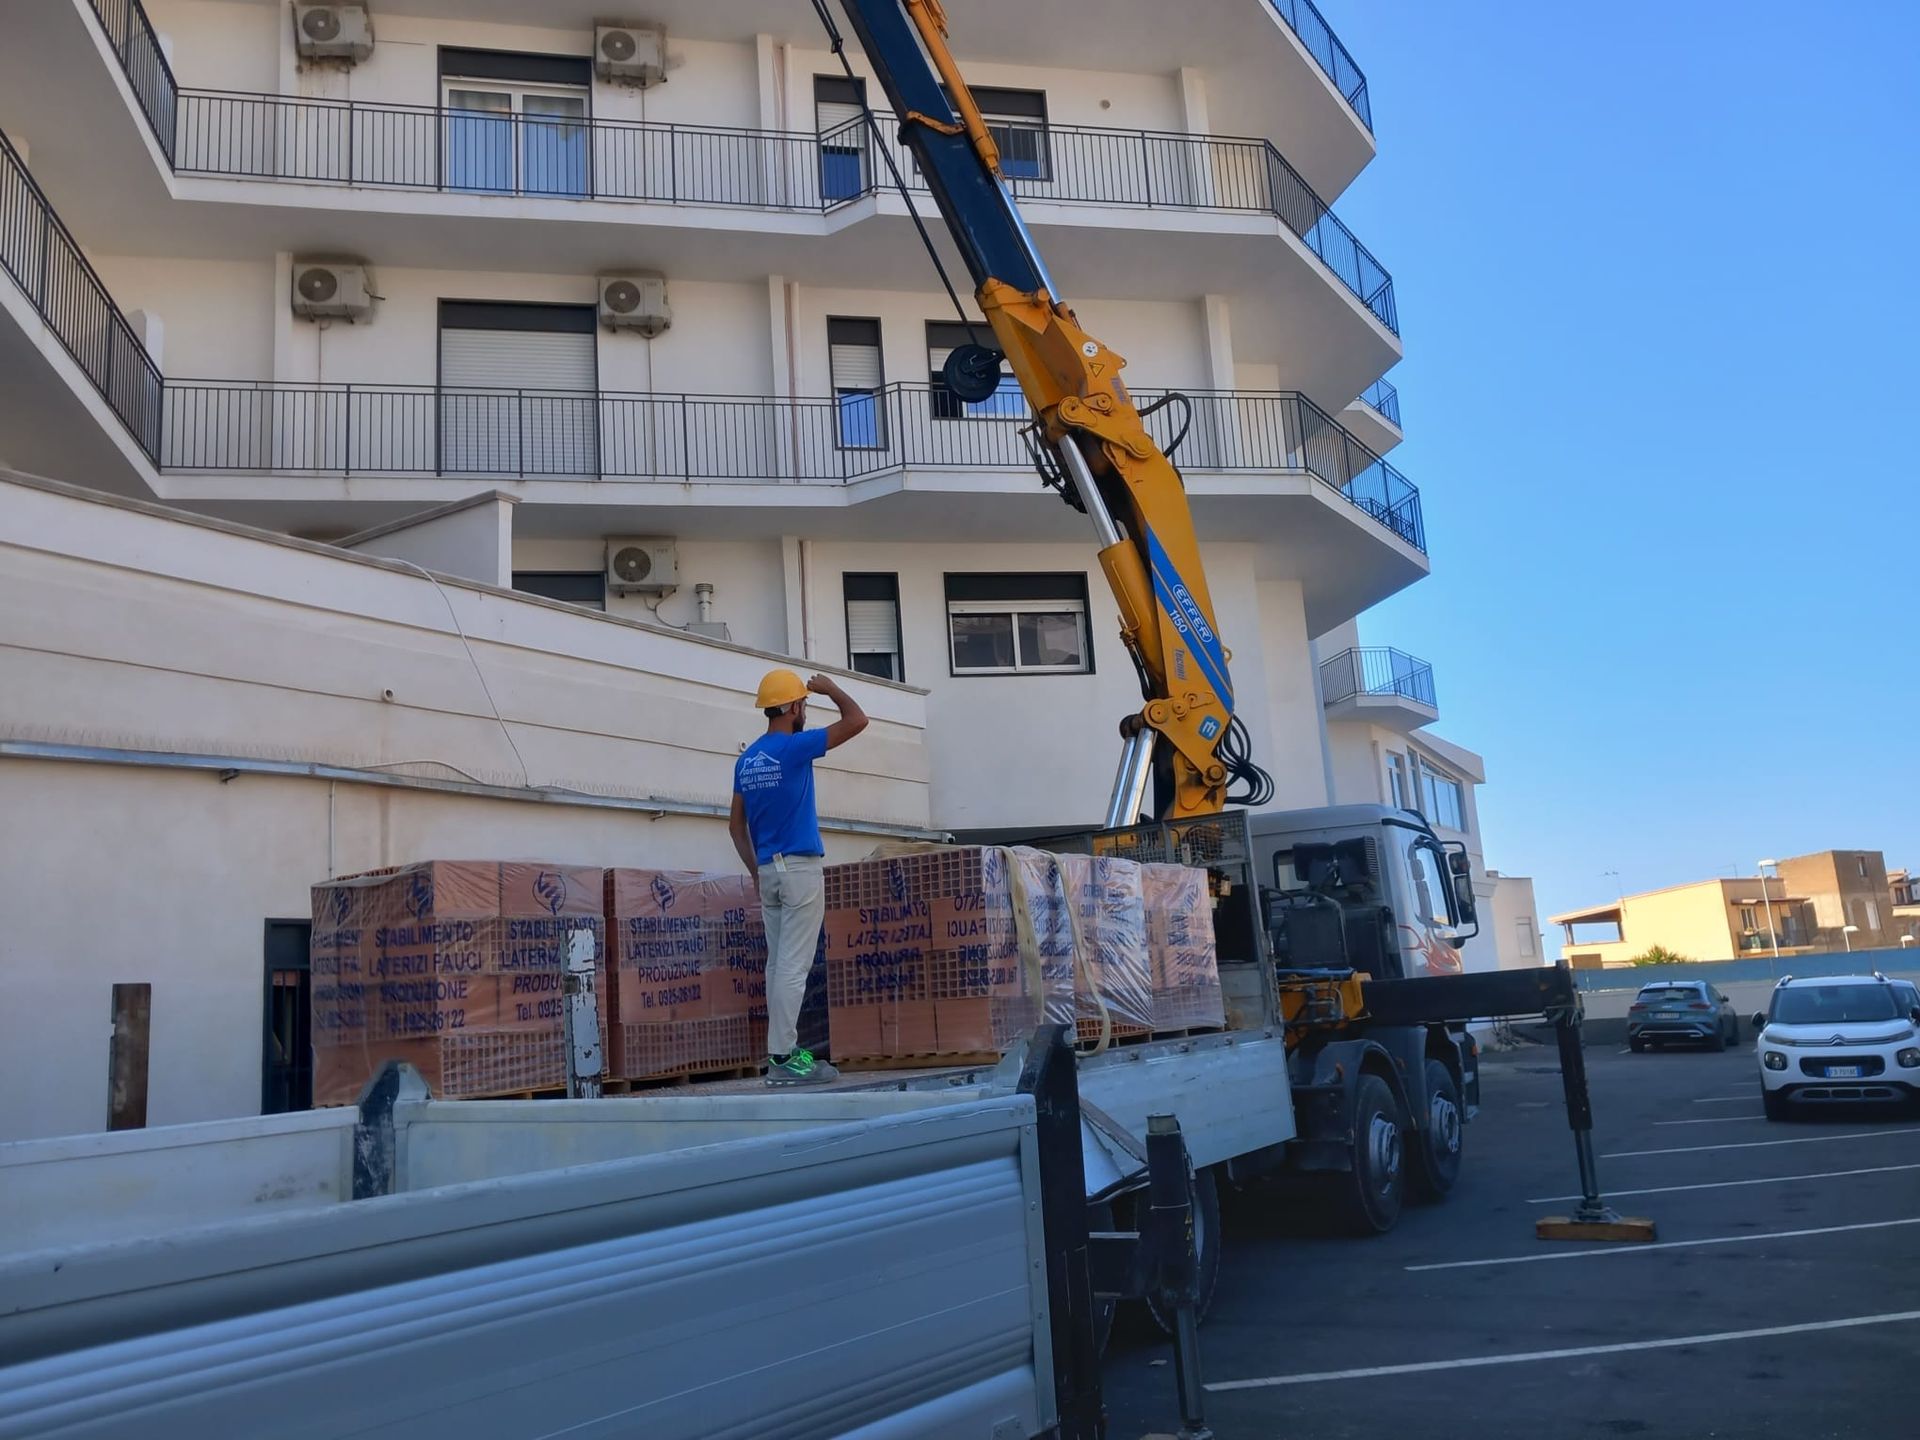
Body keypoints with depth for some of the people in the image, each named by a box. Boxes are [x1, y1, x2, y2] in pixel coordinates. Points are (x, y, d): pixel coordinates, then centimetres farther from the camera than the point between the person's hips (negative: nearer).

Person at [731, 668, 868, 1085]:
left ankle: (784, 1049, 15)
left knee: (779, 964, 11)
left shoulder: (746, 760, 12)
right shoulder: (794, 747, -11)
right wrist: (829, 688, 7)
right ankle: (782, 1058, -7)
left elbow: (737, 826, 15)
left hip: (768, 871, 8)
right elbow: (857, 721, -9)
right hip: (799, 869, -8)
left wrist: (757, 872, 19)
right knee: (793, 966, -7)